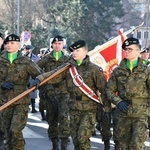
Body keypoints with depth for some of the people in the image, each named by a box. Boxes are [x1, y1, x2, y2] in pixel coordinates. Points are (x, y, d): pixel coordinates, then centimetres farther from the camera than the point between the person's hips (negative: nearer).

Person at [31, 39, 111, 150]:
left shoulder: (94, 69, -6)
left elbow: (104, 90, -6)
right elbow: (53, 75, -6)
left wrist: (107, 109, -8)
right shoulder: (68, 67, 5)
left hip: (89, 109, -5)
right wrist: (40, 79, -25)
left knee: (83, 137, -15)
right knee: (75, 139, 10)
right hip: (74, 109, 5)